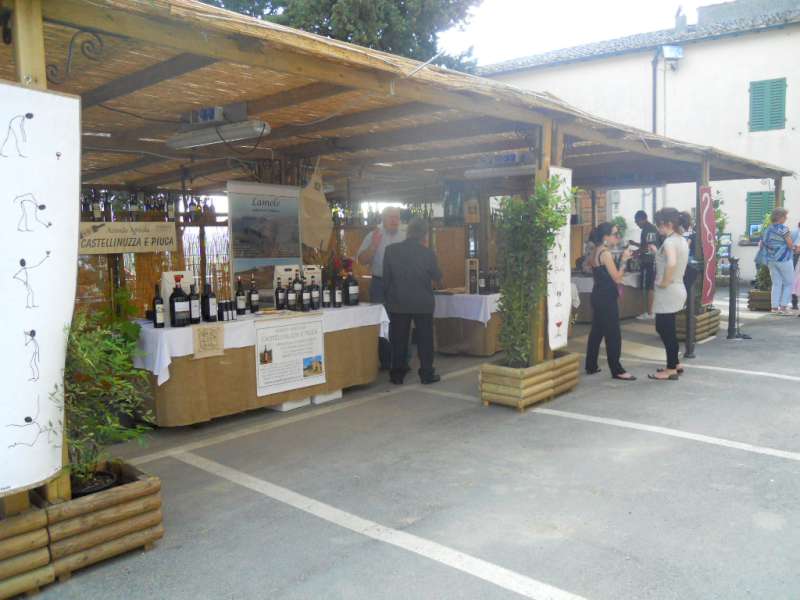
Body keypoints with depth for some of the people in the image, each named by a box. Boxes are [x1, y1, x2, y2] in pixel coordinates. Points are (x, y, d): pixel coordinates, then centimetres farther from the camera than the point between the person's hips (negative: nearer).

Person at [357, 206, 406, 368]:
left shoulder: (406, 237, 9)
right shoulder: (373, 236, 2)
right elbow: (362, 260, -4)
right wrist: (374, 245, -17)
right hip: (380, 284, -2)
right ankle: (385, 361, 11)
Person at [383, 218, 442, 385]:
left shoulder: (391, 250, -7)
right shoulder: (427, 253, -10)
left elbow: (386, 278, -2)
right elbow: (437, 277, 3)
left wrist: (389, 296, 12)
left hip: (398, 303, 1)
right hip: (423, 303, -1)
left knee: (399, 339, 10)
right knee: (425, 338, 10)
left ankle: (397, 374, 14)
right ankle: (427, 374, 13)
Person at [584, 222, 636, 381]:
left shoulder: (596, 251, 9)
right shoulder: (605, 253, -17)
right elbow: (617, 278, -18)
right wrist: (624, 259, -12)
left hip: (598, 295, 10)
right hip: (606, 298, -10)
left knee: (597, 331, 14)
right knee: (613, 334, -4)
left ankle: (591, 366, 20)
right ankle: (617, 370, 1)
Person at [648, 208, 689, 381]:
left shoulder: (669, 241, -18)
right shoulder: (682, 240, 11)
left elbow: (672, 263, -36)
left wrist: (664, 282, -22)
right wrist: (657, 253, 13)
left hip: (668, 292, -10)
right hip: (677, 289, 10)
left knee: (666, 329, 0)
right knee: (667, 328, 18)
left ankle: (671, 370, 7)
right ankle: (675, 364, 27)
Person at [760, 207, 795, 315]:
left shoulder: (767, 230, 7)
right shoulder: (783, 229, -12)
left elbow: (762, 245, 12)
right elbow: (790, 245, -12)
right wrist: (794, 247, 9)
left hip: (771, 260, 6)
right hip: (783, 259, -6)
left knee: (776, 284, 10)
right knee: (789, 283, 7)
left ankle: (775, 307, 6)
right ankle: (783, 306, 1)